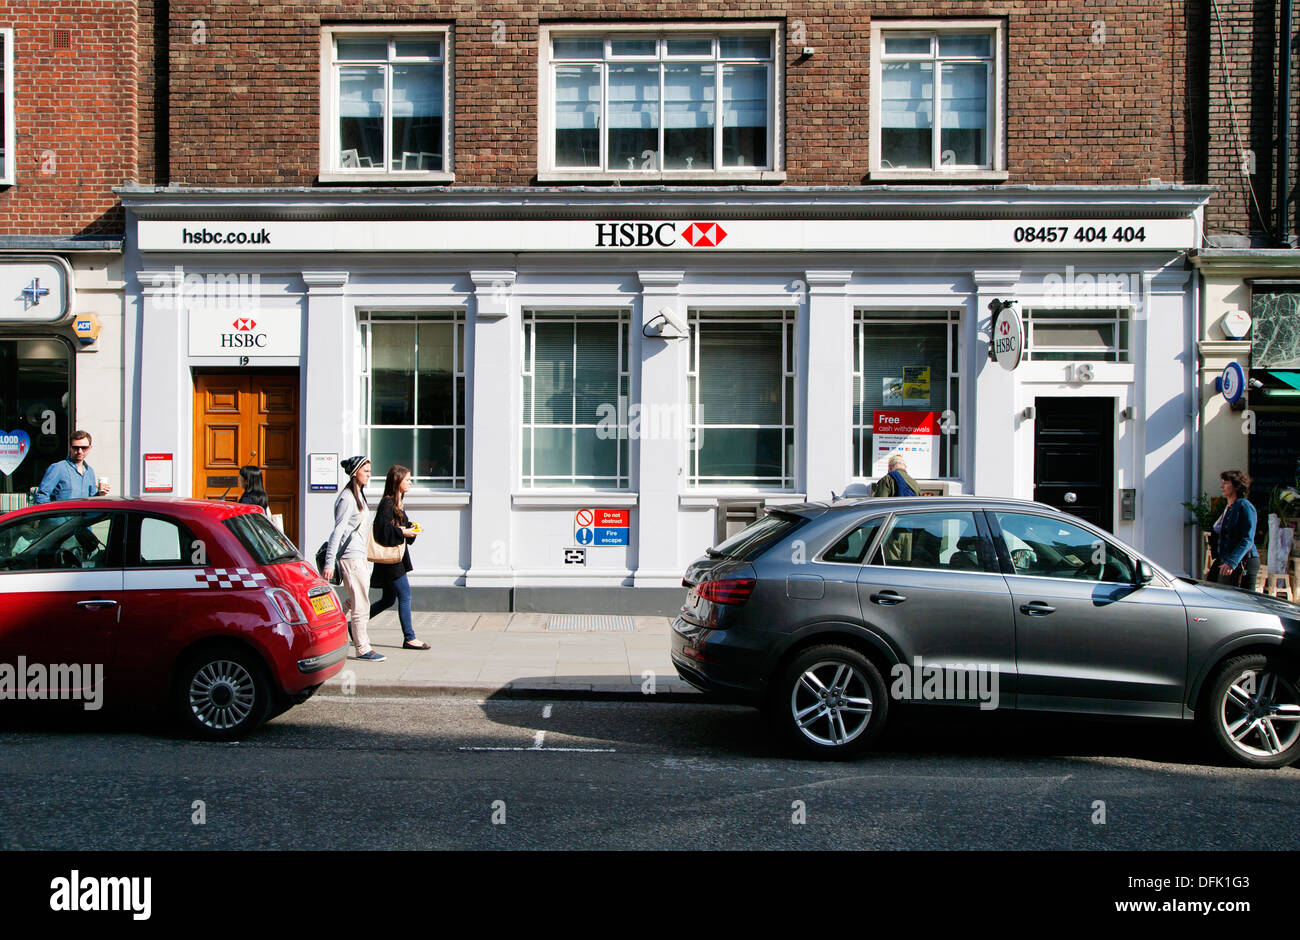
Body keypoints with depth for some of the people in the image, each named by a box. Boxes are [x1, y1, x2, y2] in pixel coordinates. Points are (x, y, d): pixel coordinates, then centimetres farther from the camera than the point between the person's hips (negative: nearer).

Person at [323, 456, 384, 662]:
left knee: (352, 600, 13)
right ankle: (363, 648, 3)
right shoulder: (347, 498, -15)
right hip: (350, 556, -10)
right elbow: (338, 530, -19)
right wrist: (329, 562, -21)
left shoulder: (359, 494, 14)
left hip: (359, 555, 10)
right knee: (361, 603, -4)